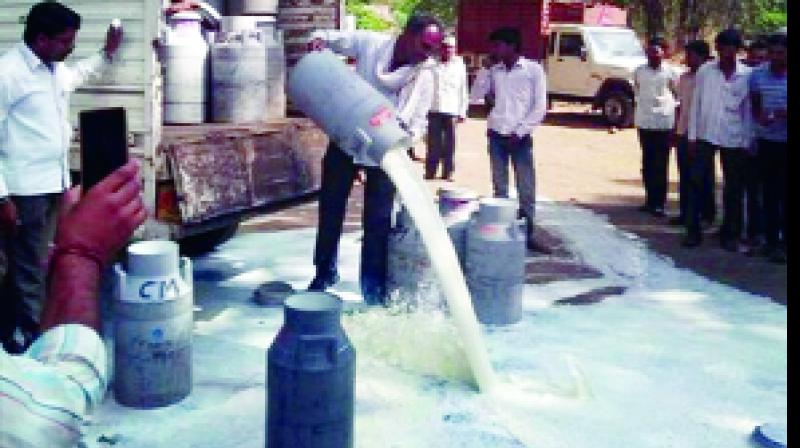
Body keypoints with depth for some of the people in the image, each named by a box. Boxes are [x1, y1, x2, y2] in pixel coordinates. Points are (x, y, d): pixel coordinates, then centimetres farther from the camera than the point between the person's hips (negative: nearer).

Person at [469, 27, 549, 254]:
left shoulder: (533, 69, -4)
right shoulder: (495, 71, 9)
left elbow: (540, 107, -5)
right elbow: (476, 96, 10)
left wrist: (519, 131, -10)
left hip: (521, 137, -4)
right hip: (496, 135, 4)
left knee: (526, 188, -1)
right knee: (499, 188, 6)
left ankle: (528, 235, 7)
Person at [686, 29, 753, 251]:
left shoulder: (747, 75, -2)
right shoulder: (705, 71, 0)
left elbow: (748, 110, 2)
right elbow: (696, 104, 3)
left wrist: (746, 141, 0)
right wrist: (692, 135, 0)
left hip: (734, 139, 0)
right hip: (705, 136, 0)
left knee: (733, 188, 6)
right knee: (697, 183, 0)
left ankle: (729, 234, 18)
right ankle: (693, 231, 9)